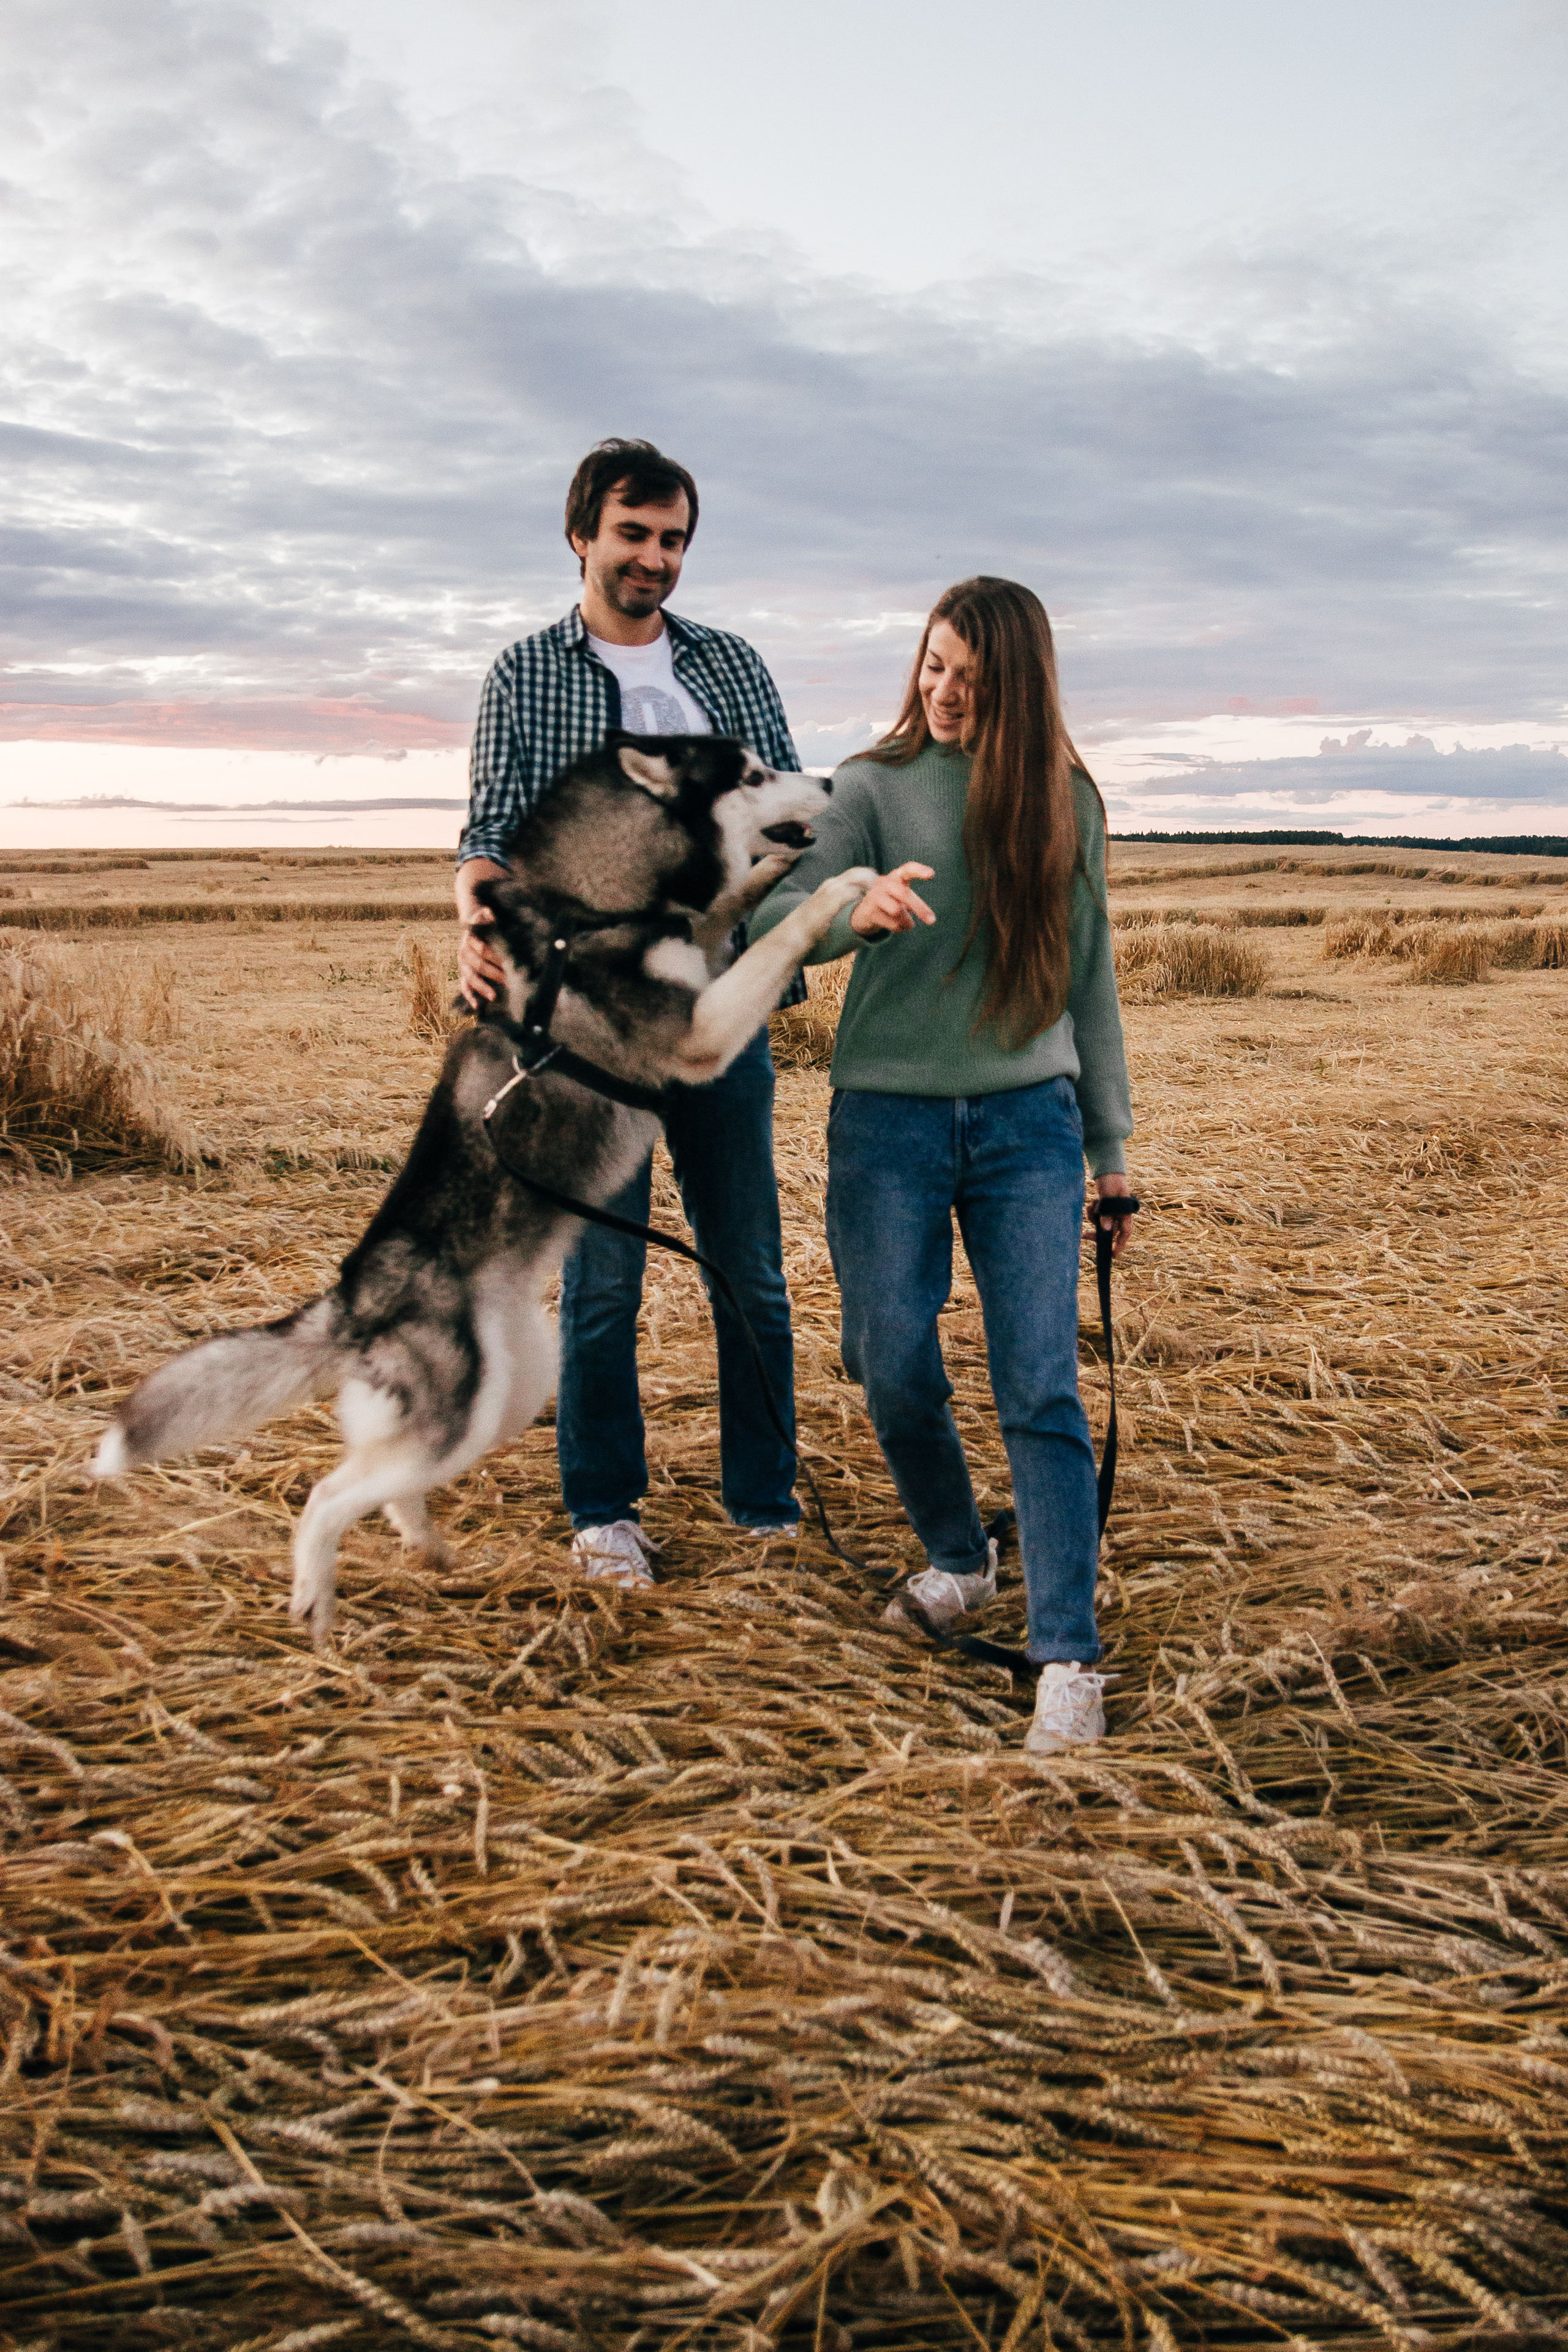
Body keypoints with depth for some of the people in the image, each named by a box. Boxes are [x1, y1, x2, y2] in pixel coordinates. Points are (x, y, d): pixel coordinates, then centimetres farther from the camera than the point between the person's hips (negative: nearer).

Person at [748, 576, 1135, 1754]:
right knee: (898, 1373, 5)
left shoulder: (1068, 802, 8)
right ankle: (960, 1561, 32)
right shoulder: (877, 788, 1)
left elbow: (1089, 978, 14)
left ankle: (1069, 1656, -2)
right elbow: (772, 918, -9)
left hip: (1027, 1122, 0)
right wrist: (856, 914, -32)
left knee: (1041, 1385, -6)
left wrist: (1111, 1144, 13)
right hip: (889, 1118, 0)